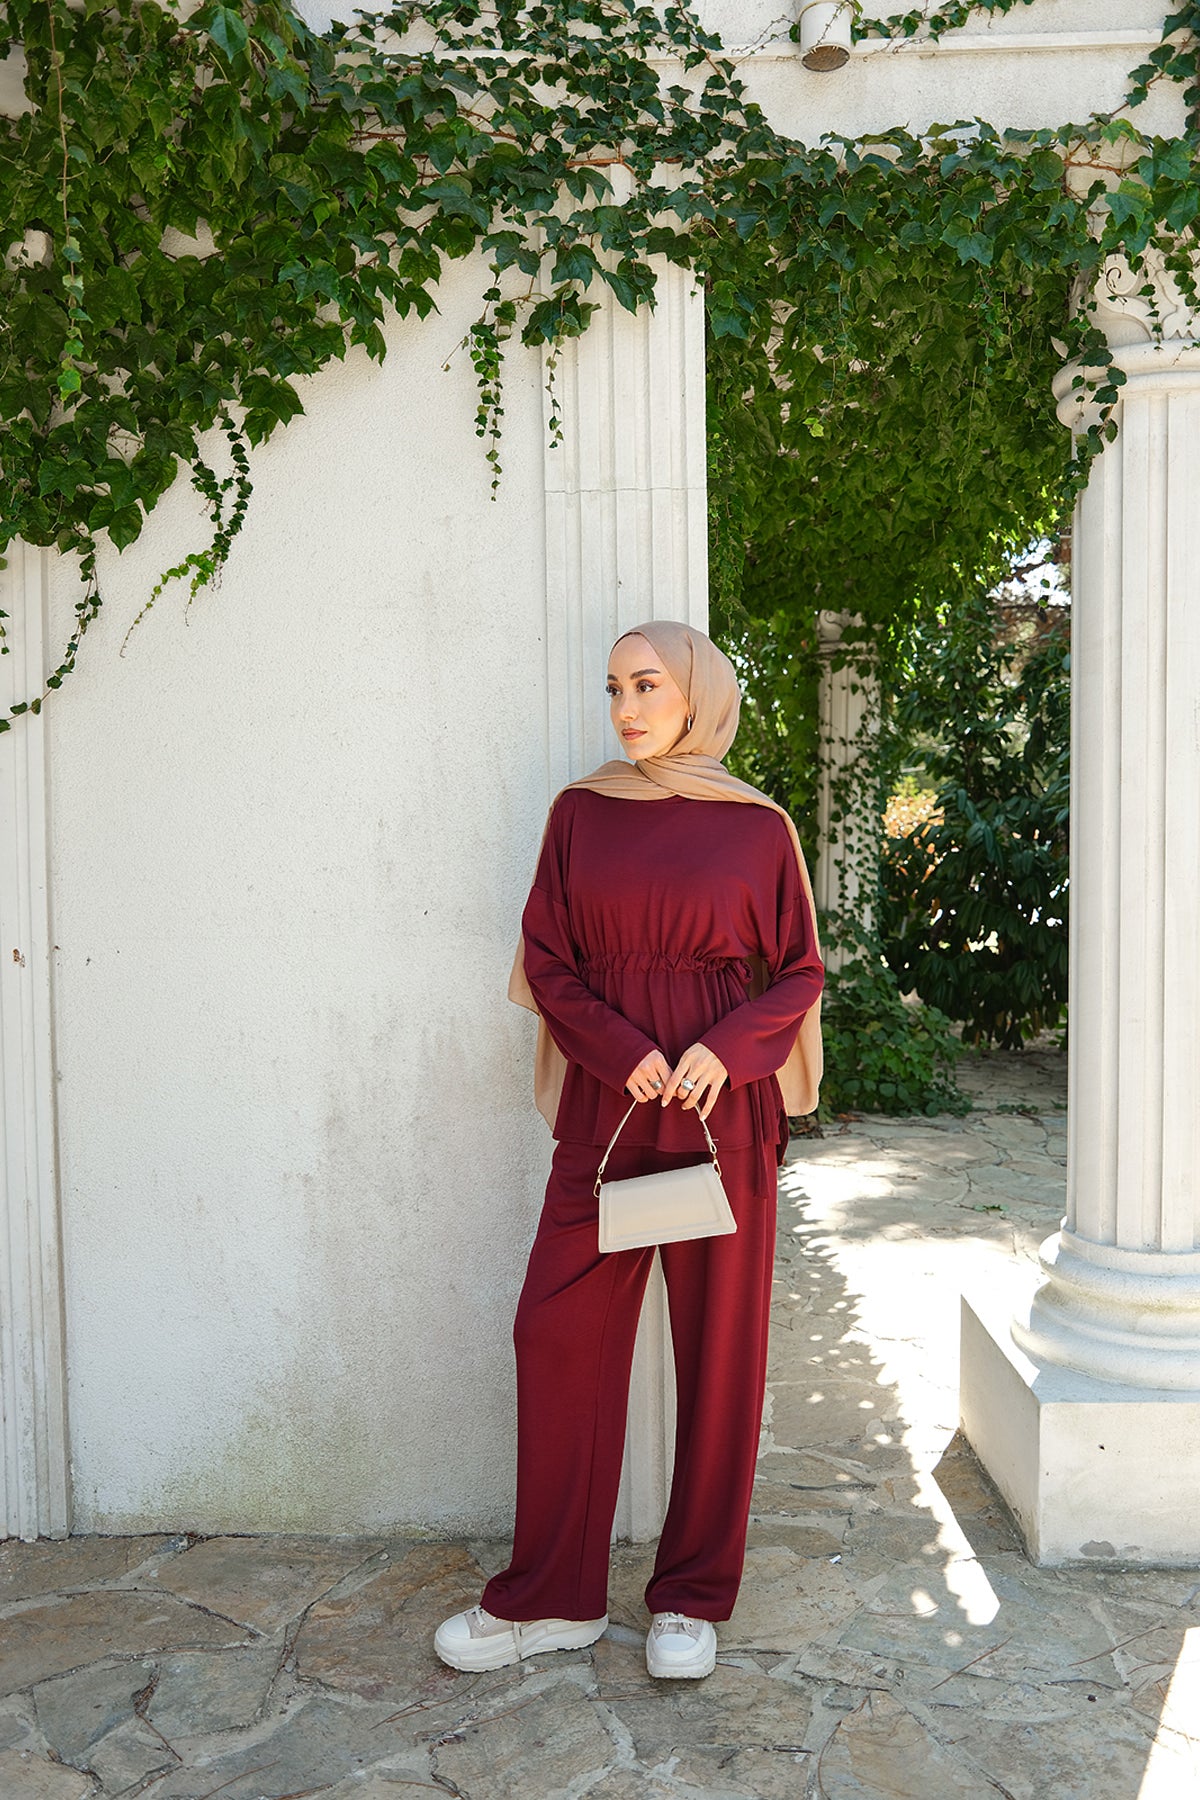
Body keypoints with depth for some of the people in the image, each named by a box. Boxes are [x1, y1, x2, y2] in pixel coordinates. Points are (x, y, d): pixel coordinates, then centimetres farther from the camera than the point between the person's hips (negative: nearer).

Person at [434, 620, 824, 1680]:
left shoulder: (758, 828, 2)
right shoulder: (581, 814, 7)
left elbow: (800, 974, 4)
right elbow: (548, 962, 4)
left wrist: (724, 1047, -13)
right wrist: (622, 1050, -11)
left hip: (722, 1113, -1)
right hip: (605, 1108, 2)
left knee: (719, 1346, 6)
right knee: (560, 1336, 2)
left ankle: (693, 1599, 23)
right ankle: (553, 1597, 19)